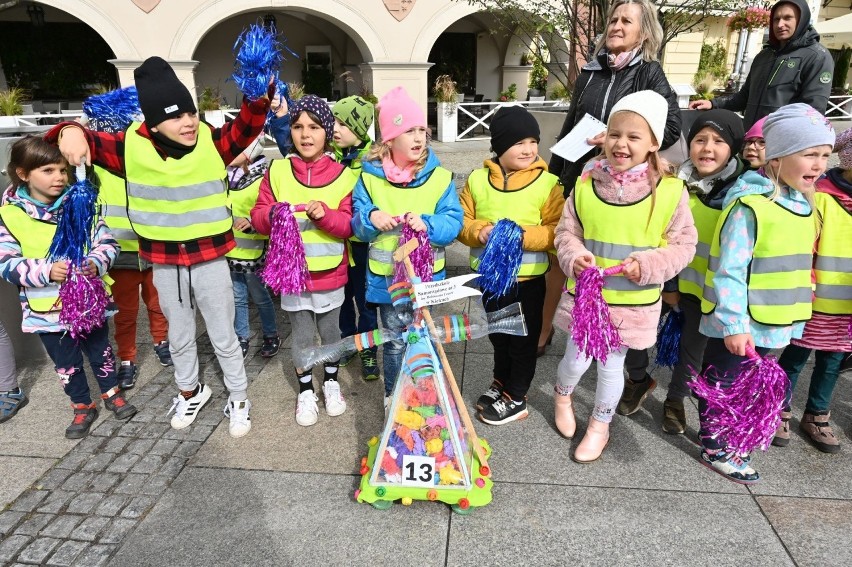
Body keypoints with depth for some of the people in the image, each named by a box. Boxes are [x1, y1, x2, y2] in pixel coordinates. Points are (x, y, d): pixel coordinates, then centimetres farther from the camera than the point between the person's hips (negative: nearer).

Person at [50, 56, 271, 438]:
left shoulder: (213, 143, -11)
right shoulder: (133, 148, -7)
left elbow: (249, 125, -22)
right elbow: (88, 142, 1)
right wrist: (70, 131, -23)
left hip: (210, 261, -2)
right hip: (164, 265, 2)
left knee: (223, 337, 12)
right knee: (179, 337, 22)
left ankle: (238, 399, 32)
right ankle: (190, 391, 47)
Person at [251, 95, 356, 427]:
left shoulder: (342, 176, -6)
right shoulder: (277, 171, -3)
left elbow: (348, 225, -7)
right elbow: (258, 217, -2)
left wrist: (325, 214, -26)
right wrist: (273, 214, -23)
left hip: (330, 274, 0)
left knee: (330, 331, 17)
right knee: (301, 335, 13)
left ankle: (331, 382, 39)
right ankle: (305, 390, 33)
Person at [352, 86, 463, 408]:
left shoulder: (440, 177, -4)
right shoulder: (371, 176, -3)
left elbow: (454, 222, -7)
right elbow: (357, 224, 1)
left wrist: (428, 224, -26)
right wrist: (371, 218, -21)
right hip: (386, 276, 0)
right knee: (395, 342, 11)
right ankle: (393, 395, 34)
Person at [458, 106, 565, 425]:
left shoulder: (547, 183, -11)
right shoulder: (478, 179, -2)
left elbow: (556, 230, -13)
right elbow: (462, 221, 1)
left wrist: (523, 236, -27)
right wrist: (479, 231, -19)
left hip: (527, 277, -3)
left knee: (524, 339, 11)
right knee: (498, 335, 22)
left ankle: (516, 399, 28)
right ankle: (501, 384, 44)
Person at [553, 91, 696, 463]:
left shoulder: (670, 190, -10)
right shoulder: (586, 183, -5)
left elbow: (683, 245, -3)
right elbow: (566, 231, 3)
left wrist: (649, 265, -19)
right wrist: (574, 256, -16)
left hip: (634, 302, -1)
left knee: (611, 365, 14)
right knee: (577, 359, 12)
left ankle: (600, 426, 39)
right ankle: (562, 395, 48)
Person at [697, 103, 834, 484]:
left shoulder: (802, 202, 6)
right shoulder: (750, 204, -21)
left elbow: (794, 263, 16)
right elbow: (728, 270, -23)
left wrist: (791, 315, 17)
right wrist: (734, 324, -25)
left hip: (772, 323, 8)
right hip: (740, 323, -8)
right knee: (722, 384, 9)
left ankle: (729, 437, 39)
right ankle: (715, 449, 25)